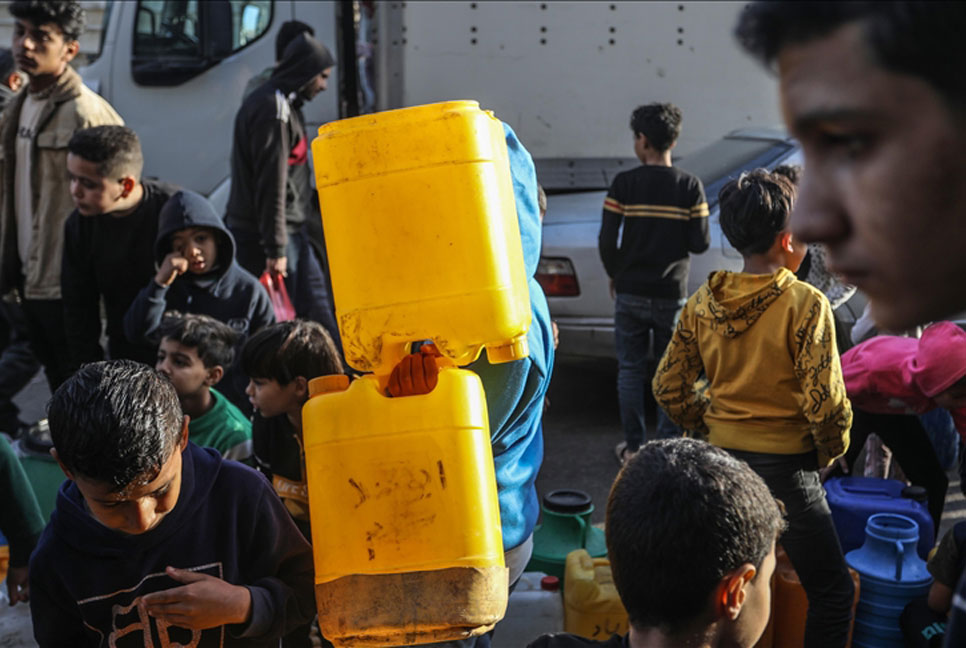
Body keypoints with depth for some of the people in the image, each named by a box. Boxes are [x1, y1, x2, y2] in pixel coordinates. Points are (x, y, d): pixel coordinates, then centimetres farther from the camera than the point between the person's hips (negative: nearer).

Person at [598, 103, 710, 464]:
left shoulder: (624, 184, -8)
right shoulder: (690, 186, -5)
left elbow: (606, 240, -10)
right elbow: (700, 244, -7)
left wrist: (615, 275, 8)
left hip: (630, 293, 0)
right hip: (672, 294, 1)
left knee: (631, 369, 11)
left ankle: (633, 446, 17)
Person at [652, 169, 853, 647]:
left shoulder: (702, 302, -1)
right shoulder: (805, 304, -16)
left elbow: (669, 388, 2)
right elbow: (825, 401, -17)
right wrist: (831, 448, 2)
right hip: (786, 465, -5)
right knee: (832, 593, 11)